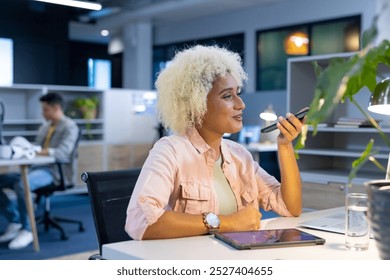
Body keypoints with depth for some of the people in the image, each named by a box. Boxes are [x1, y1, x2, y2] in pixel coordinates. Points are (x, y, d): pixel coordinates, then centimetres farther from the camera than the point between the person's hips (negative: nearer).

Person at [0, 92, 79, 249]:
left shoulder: (69, 127, -5)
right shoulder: (44, 127, 21)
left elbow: (62, 153, -21)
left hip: (54, 171, -9)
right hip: (37, 168, 9)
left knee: (21, 185, -35)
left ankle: (27, 230, -21)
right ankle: (15, 222, 0)